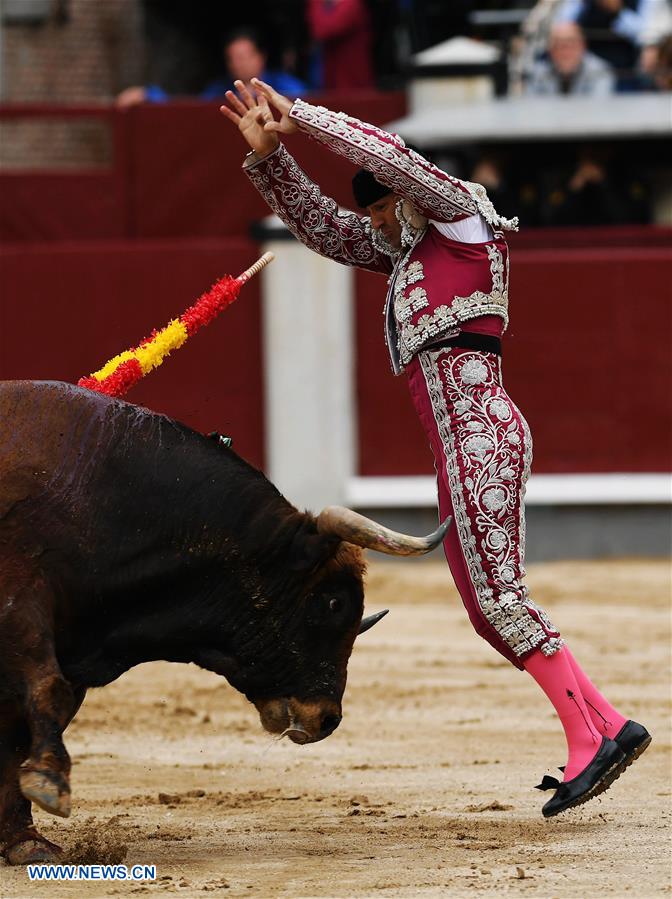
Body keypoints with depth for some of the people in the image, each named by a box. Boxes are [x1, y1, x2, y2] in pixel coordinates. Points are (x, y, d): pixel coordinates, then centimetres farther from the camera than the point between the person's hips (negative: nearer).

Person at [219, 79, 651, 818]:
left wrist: (298, 114, -4)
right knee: (489, 605, 8)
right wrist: (268, 154, 13)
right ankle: (605, 726, 8)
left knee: (498, 596, -13)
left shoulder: (462, 216, 2)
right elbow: (319, 224, 25)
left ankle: (588, 738, -13)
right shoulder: (402, 250, 24)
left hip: (480, 426, -10)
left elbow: (388, 153, -10)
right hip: (460, 447, 10)